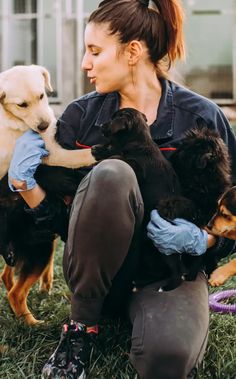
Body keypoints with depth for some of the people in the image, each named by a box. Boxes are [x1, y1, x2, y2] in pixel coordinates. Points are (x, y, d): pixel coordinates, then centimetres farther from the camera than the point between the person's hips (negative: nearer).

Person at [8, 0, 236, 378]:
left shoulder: (202, 117, -6)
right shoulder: (82, 115, 0)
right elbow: (57, 217, 1)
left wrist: (202, 240, -21)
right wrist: (25, 183, -17)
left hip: (172, 268, -2)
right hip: (97, 272, 2)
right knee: (111, 174, -32)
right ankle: (81, 327, -14)